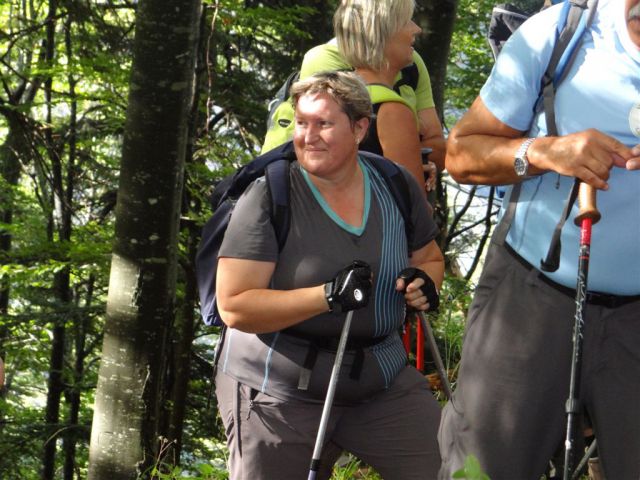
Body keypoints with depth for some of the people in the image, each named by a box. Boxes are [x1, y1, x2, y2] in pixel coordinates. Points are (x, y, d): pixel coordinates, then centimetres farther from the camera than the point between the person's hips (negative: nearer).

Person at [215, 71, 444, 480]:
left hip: (381, 383, 4)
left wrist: (424, 282, -5)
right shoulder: (268, 197, -13)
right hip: (278, 391, -4)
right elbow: (234, 307, -17)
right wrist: (327, 296, -27)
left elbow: (430, 259, 19)